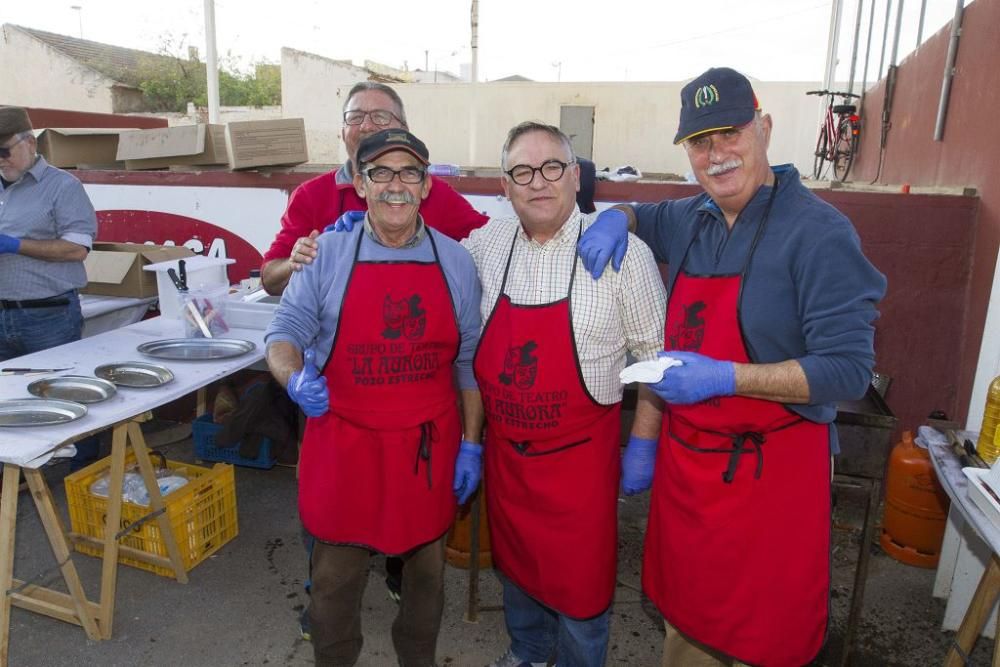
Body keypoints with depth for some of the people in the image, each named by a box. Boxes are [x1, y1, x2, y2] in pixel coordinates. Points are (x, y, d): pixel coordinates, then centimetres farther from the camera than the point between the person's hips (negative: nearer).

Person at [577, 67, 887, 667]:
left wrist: (724, 377, -25)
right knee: (685, 616, 21)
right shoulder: (692, 219, 5)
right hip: (684, 455, 6)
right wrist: (618, 216, 3)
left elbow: (849, 369, -19)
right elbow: (644, 215, 27)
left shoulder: (818, 231, -15)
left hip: (770, 466, -6)